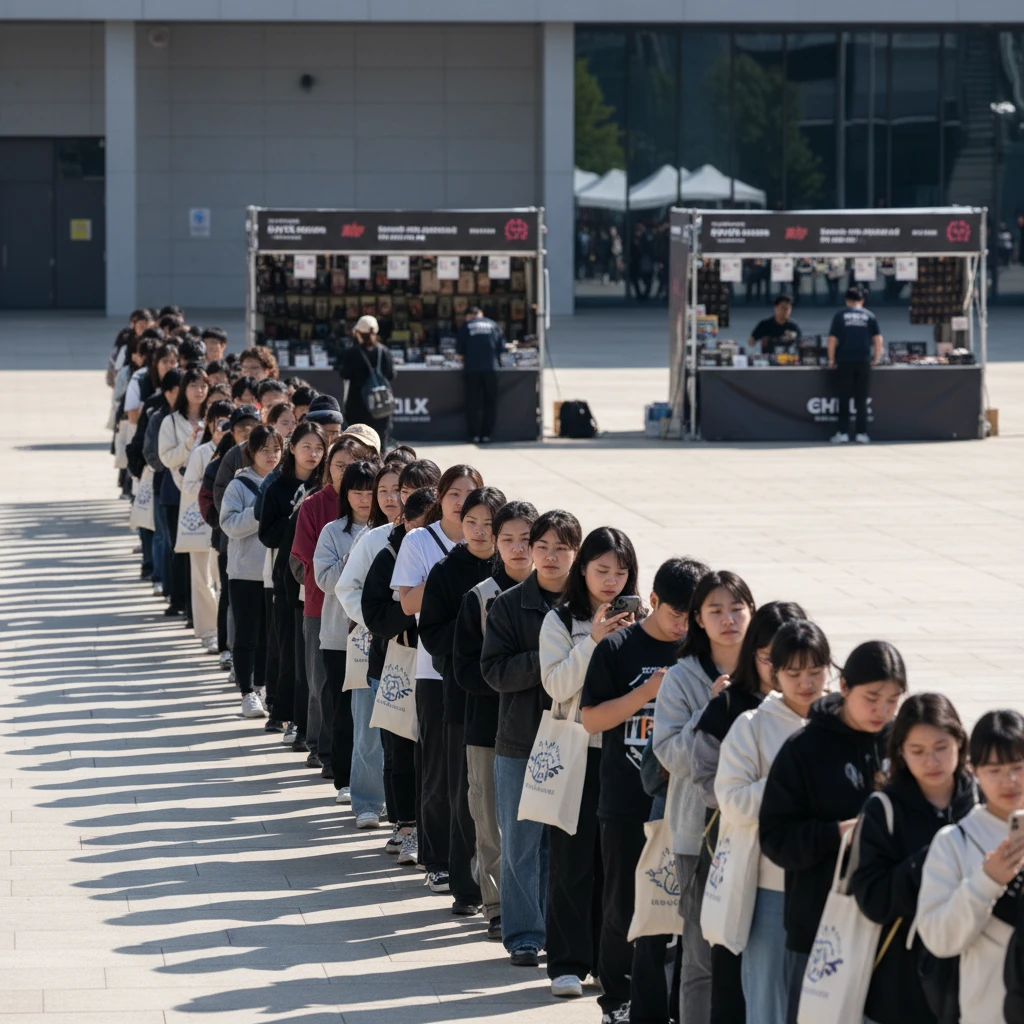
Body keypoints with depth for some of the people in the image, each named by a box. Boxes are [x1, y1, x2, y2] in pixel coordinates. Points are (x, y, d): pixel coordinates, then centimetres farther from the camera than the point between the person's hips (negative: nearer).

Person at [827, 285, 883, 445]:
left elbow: (832, 339, -3)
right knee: (861, 399, 5)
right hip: (864, 361, 1)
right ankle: (861, 433, 3)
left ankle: (842, 432, 0)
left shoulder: (840, 315, 2)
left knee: (844, 398, 3)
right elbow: (878, 339, 2)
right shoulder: (869, 316, 6)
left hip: (844, 361, -1)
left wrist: (831, 360, 5)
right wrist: (876, 358, 12)